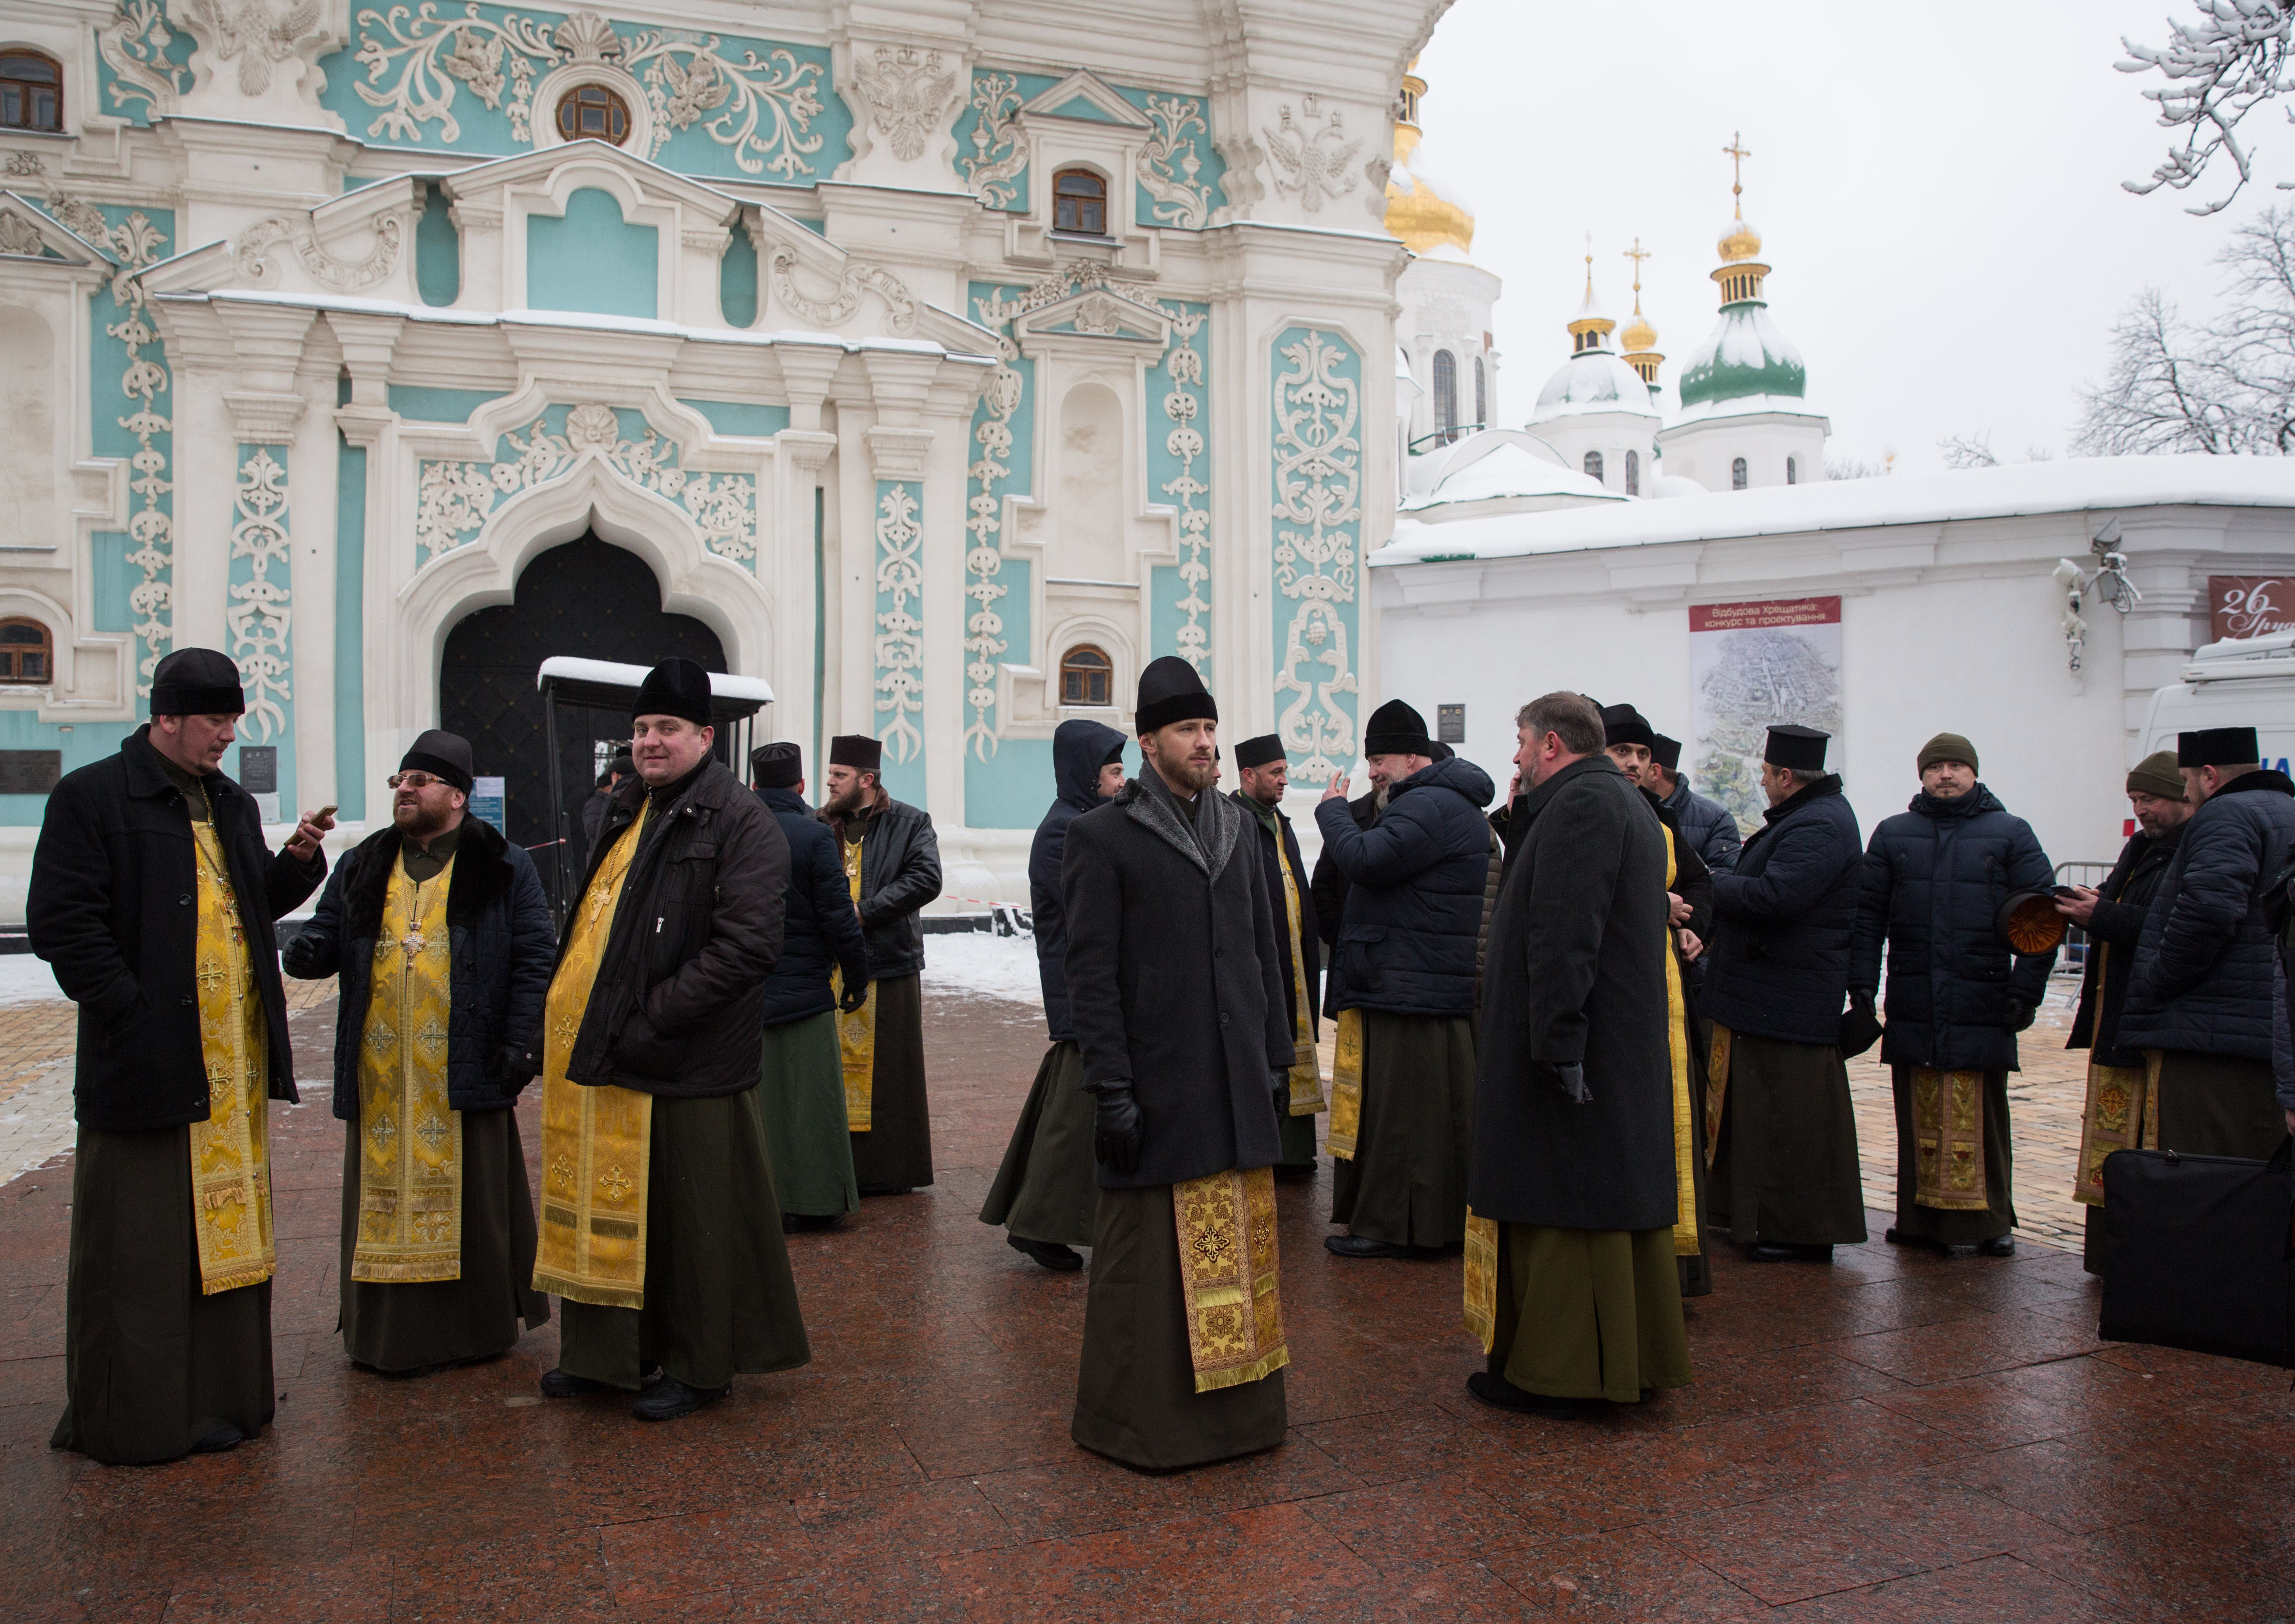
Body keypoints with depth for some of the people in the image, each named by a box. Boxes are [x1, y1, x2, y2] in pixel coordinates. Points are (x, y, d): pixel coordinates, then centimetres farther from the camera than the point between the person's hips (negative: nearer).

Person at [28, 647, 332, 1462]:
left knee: (225, 1231, 12)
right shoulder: (90, 797, -5)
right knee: (143, 1247, 0)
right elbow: (60, 922, -11)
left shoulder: (231, 805, 16)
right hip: (149, 1060, -7)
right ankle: (134, 1418, 11)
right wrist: (134, 1014, -16)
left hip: (237, 1060, 7)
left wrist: (297, 859, 1)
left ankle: (219, 1397, 23)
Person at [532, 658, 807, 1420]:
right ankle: (606, 1353, 30)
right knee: (610, 1204, 16)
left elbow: (747, 947, -20)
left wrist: (653, 1021, -21)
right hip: (596, 1056, 8)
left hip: (685, 1068, -8)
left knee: (689, 1216, 3)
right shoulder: (626, 813, 15)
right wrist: (567, 1024, 13)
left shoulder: (740, 824, -11)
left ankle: (701, 1367, 18)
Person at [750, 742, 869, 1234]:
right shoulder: (815, 835, -11)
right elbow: (839, 918, -12)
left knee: (754, 1097, 10)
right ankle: (815, 1202, 11)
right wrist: (857, 979, 1)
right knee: (809, 1097, 5)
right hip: (804, 988, -3)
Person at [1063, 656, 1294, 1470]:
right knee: (1150, 1250, 2)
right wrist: (1111, 1091, -13)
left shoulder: (1237, 825, 11)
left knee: (1236, 1244, 12)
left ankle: (1236, 1403, 26)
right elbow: (1090, 973, -9)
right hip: (1158, 1082, -5)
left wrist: (1276, 1053, 12)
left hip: (1236, 1079, 5)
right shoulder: (1104, 835, -6)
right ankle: (1138, 1415, 18)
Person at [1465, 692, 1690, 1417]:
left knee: (1561, 1207, -4)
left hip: (1577, 1049, -10)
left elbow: (1562, 935, -24)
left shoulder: (1579, 805, -16)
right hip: (1629, 1048, 10)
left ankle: (1553, 1374, 3)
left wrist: (1557, 1043, -26)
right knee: (1620, 1194, 15)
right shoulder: (1626, 802, 18)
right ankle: (1631, 1357, 25)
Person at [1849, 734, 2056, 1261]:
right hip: (1913, 1006, 2)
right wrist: (1862, 984, 1)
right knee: (1919, 1113, 5)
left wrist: (2025, 991, -6)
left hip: (1982, 1005, -2)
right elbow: (1868, 914, 9)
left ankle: (1984, 1222, 9)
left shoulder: (2011, 834, 7)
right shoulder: (1893, 834, 13)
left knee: (1979, 1115, 0)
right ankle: (1920, 1218, 13)